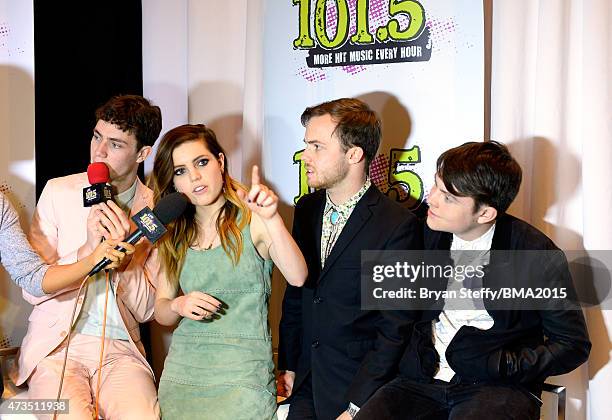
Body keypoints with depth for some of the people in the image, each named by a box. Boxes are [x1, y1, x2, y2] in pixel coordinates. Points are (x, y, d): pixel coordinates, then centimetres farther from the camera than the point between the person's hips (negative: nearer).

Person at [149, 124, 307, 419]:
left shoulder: (252, 220, -6)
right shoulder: (174, 234, 8)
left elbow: (298, 278, -22)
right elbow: (161, 313, 11)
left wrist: (271, 218, -34)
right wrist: (178, 306, -11)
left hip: (243, 373, -4)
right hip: (182, 370, 4)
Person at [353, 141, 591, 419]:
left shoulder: (538, 256, -6)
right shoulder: (425, 234, 4)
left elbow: (573, 345, 0)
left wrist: (496, 364, -9)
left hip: (499, 386, -3)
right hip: (423, 376, 3)